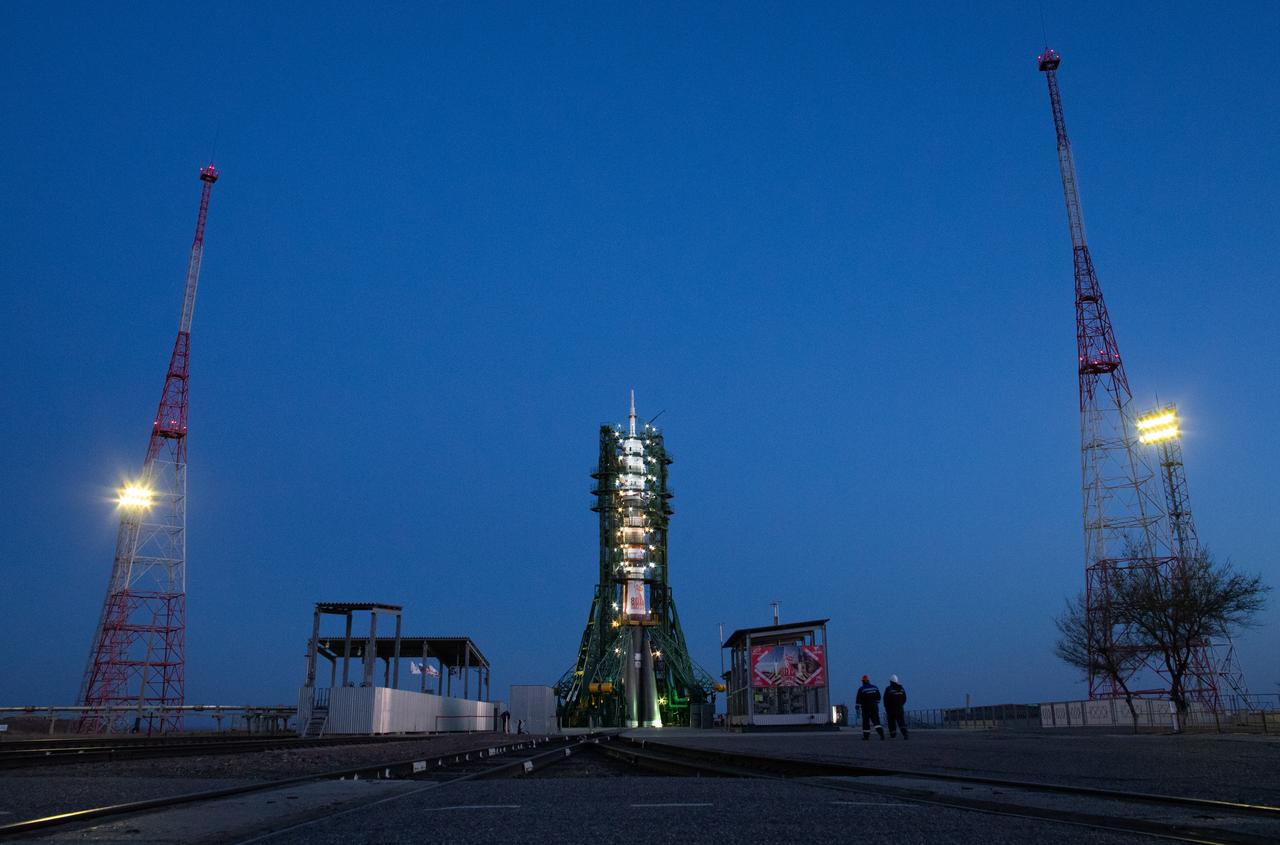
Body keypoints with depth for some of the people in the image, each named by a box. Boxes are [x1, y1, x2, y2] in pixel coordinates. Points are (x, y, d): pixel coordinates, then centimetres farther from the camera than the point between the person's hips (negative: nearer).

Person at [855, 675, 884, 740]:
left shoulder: (861, 689, -7)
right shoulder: (875, 687, 6)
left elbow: (859, 700, -10)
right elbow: (878, 697, 13)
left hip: (866, 707, -4)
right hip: (874, 706, 4)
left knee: (866, 721, 6)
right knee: (876, 720, 5)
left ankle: (866, 735, 10)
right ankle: (881, 733, -12)